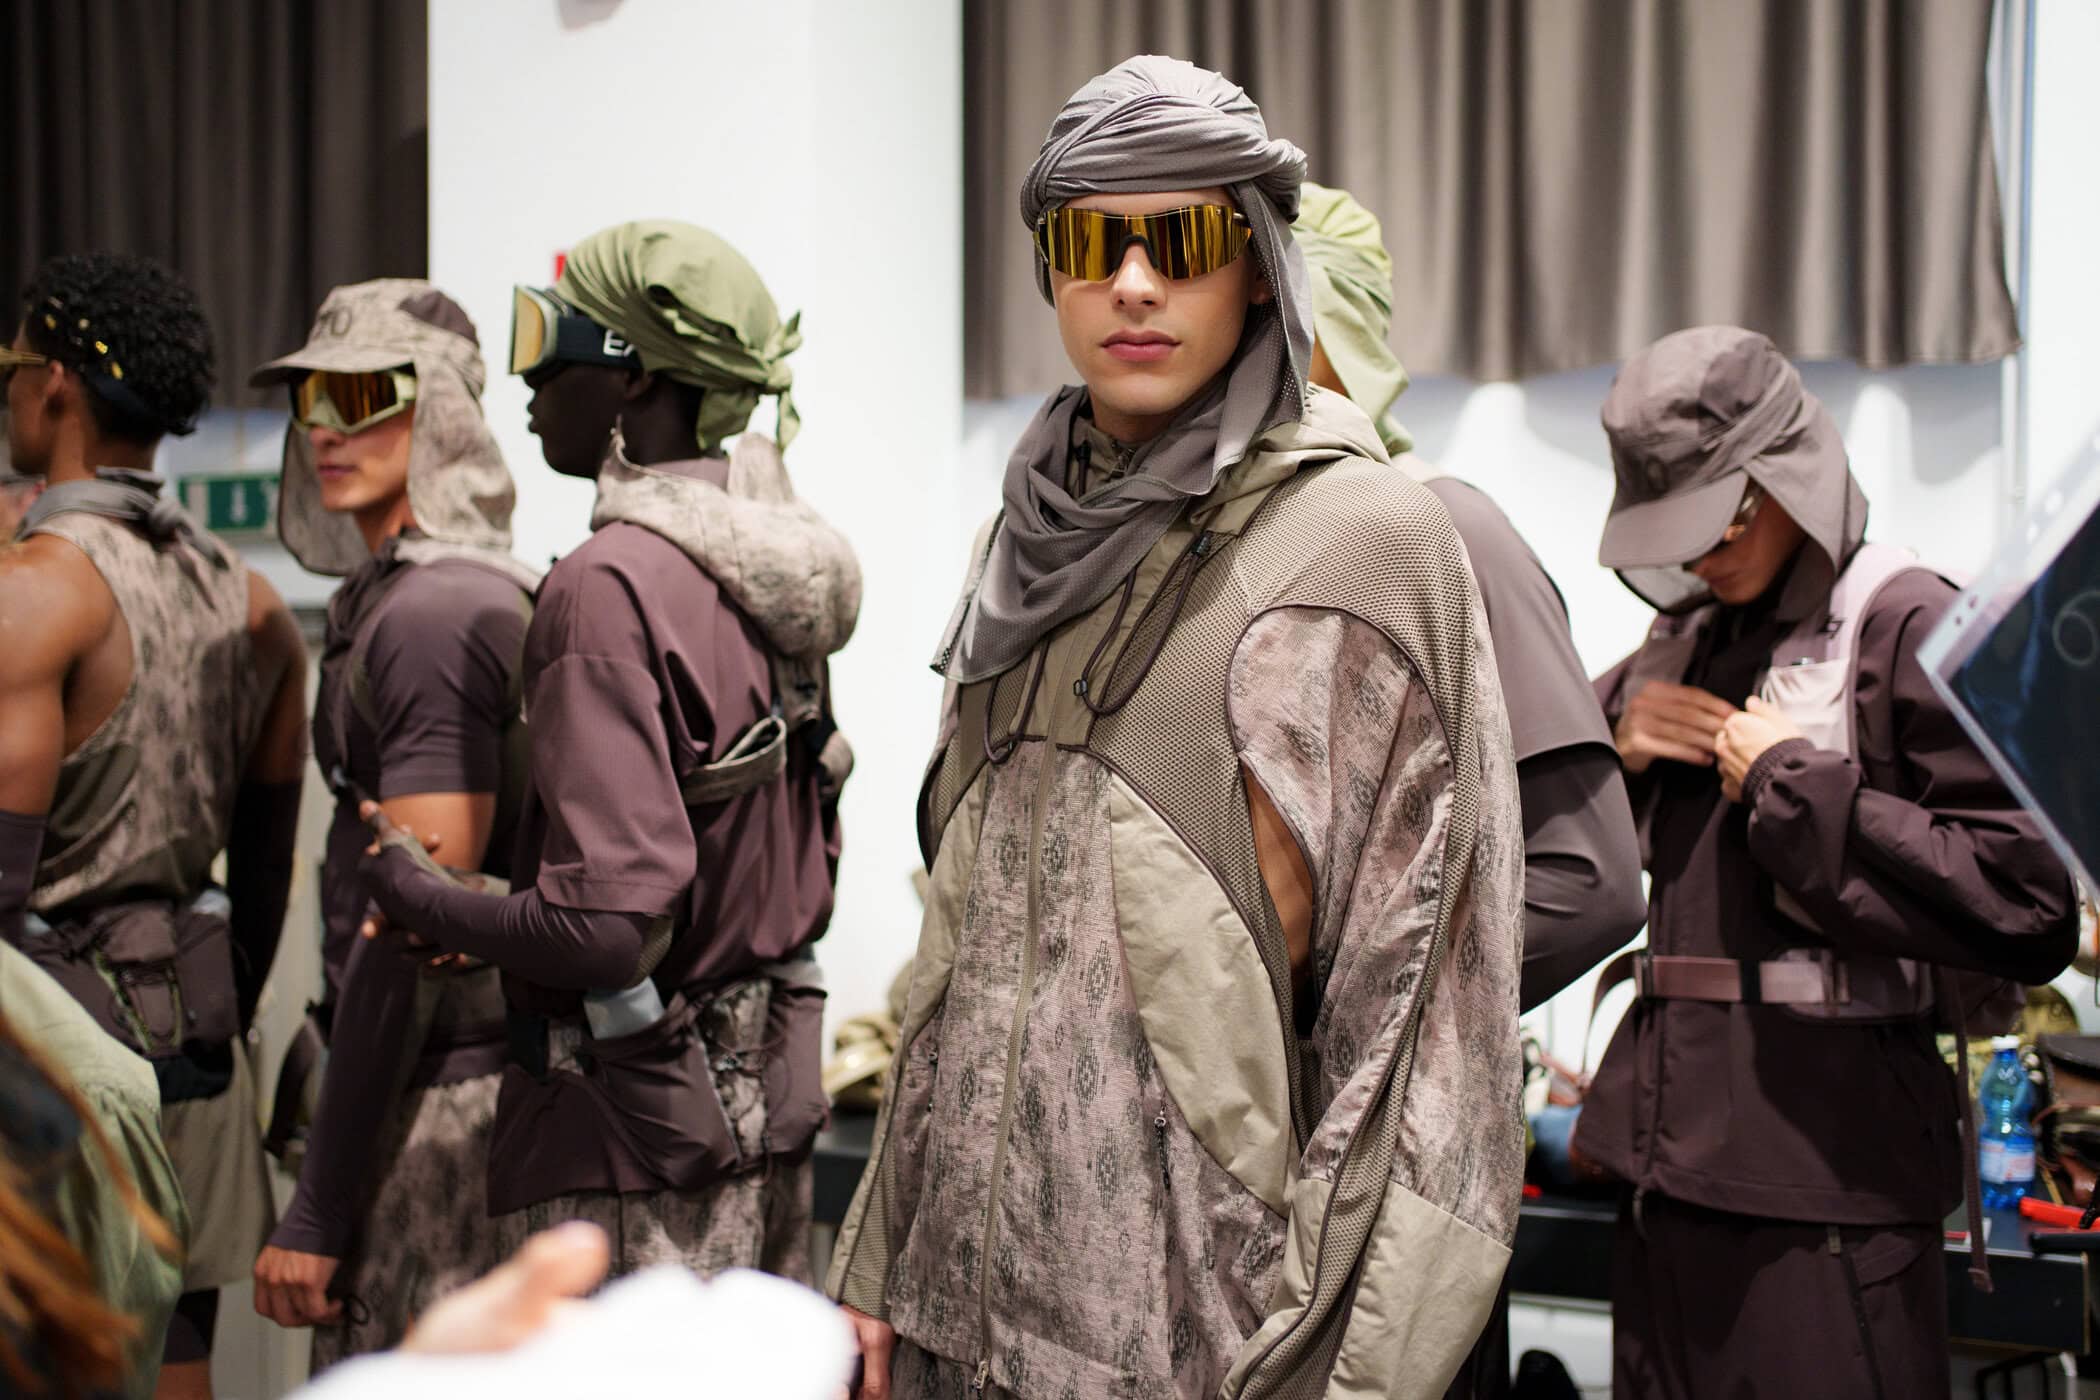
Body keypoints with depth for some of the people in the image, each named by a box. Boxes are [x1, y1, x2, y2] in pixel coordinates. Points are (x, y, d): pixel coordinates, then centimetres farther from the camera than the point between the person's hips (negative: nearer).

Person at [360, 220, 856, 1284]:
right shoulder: (770, 576, 7)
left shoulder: (610, 587, -19)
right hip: (770, 1094, 9)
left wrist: (422, 899, -9)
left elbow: (611, 925, -25)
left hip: (637, 1126, -9)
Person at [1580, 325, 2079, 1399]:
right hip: (1672, 1163, 7)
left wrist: (1791, 784, -14)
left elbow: (2032, 909, -18)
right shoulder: (1683, 645, 16)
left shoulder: (1906, 627, -7)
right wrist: (1617, 751, 5)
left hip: (1826, 1164, -7)